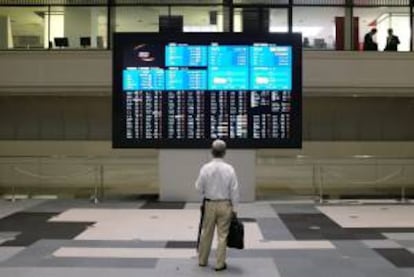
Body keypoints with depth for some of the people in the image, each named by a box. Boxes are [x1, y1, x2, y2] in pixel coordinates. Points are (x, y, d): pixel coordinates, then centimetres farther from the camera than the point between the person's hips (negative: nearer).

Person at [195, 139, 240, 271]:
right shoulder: (229, 169, -12)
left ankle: (202, 260, 28)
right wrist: (234, 207, 2)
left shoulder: (205, 168, -11)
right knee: (222, 234, 7)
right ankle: (220, 264, 12)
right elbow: (234, 190, -8)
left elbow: (199, 187, -5)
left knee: (206, 233, 15)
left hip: (209, 204, 1)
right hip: (225, 204, -1)